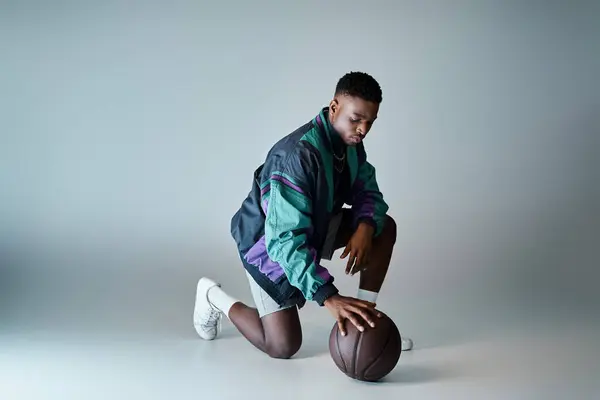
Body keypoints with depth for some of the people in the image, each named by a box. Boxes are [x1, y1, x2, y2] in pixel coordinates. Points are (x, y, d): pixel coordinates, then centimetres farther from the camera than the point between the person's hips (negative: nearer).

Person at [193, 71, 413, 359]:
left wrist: (364, 227, -25)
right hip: (268, 242, -8)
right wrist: (329, 298, -50)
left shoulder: (351, 143, -11)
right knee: (283, 346, -9)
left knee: (384, 227, -6)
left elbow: (367, 193, 0)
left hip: (316, 226, 8)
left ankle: (365, 320, 3)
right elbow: (287, 240, -42)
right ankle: (214, 297, 15)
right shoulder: (297, 155, -36)